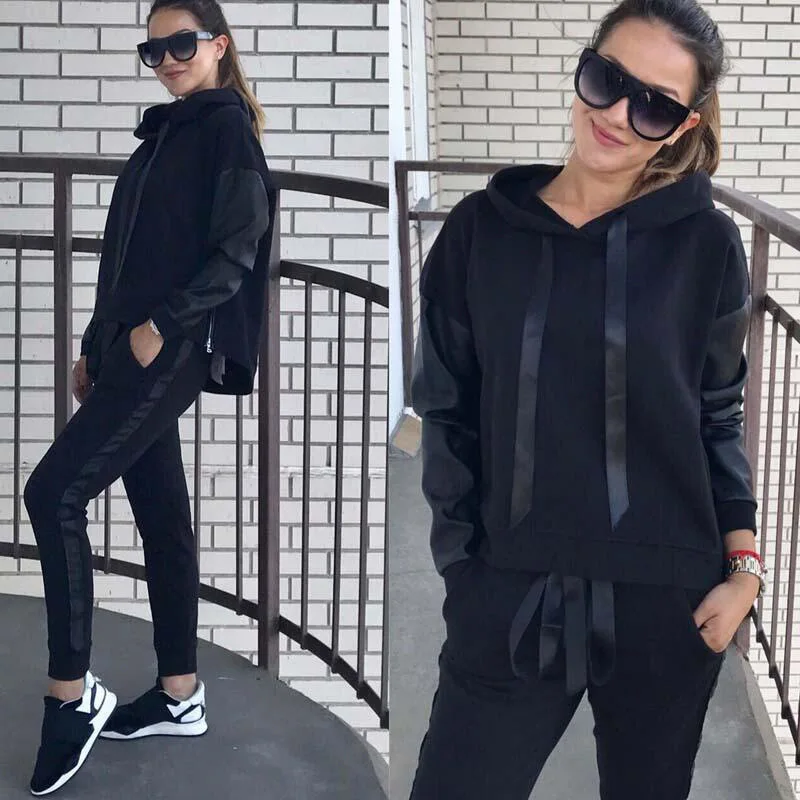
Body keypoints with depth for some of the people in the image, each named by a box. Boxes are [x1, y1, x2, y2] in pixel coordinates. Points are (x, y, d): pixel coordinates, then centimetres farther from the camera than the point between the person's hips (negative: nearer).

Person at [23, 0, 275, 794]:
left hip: (171, 351, -8)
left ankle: (72, 694, -5)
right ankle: (179, 695, 18)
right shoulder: (164, 133, 19)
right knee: (160, 517, 10)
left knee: (54, 493, -13)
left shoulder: (228, 129, -5)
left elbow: (236, 250, -13)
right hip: (131, 350, 8)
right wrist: (95, 343, 18)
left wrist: (162, 325, -20)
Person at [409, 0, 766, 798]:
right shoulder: (481, 230, -1)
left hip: (665, 602, 0)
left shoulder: (705, 244, -3)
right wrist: (466, 570, -1)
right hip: (512, 597, 1)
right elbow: (448, 413, 3)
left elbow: (717, 414, 5)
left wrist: (743, 565, -3)